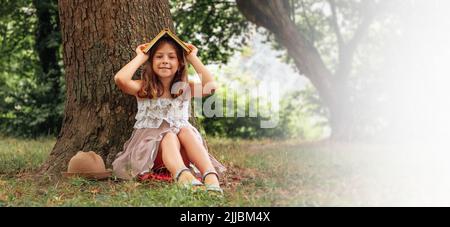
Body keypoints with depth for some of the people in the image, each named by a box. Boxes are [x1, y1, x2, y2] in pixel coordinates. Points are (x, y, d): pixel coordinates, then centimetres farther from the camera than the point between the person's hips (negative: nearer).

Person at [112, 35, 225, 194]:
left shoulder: (185, 89, 8)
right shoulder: (143, 88, 4)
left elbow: (211, 86, -13)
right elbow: (120, 79, -18)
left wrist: (193, 58, -2)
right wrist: (140, 57, -4)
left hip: (180, 151, 2)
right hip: (149, 144, -2)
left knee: (186, 130, -29)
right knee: (169, 137, -33)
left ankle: (211, 178, -50)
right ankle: (184, 177, -65)